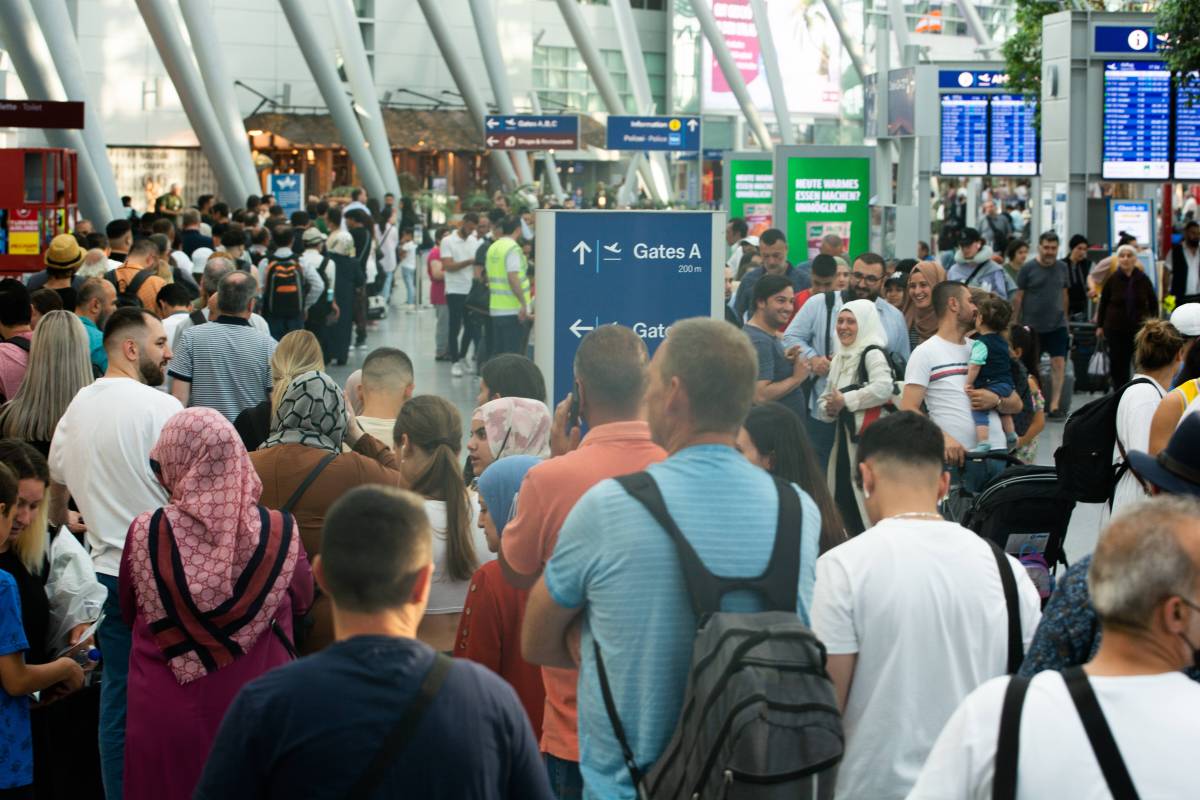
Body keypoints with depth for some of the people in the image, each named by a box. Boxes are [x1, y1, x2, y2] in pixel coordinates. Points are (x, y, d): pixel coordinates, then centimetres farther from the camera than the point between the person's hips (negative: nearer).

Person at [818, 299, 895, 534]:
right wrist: (829, 409, -1)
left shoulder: (873, 353, -8)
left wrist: (845, 400, -15)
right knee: (840, 499, 9)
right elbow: (825, 398, 23)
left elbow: (883, 388, -25)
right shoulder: (840, 358, 19)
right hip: (845, 437, 9)